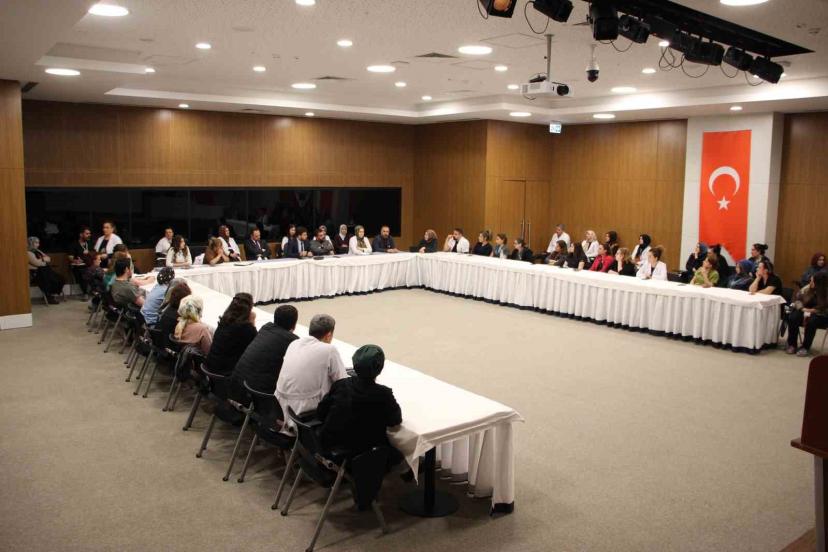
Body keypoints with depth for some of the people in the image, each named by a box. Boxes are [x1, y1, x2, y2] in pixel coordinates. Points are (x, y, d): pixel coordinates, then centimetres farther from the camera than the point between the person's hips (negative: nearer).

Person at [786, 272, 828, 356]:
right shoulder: (807, 288, -5)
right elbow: (797, 300, 1)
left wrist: (812, 311, -25)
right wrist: (804, 310, -16)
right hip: (806, 311, 4)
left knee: (812, 320, -35)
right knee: (793, 317, -25)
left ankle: (805, 347, -20)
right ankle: (792, 345, -13)